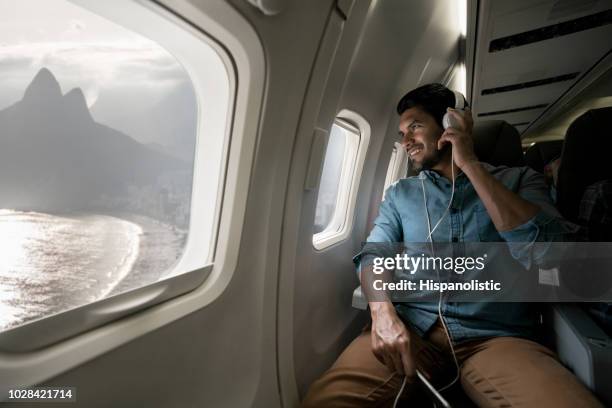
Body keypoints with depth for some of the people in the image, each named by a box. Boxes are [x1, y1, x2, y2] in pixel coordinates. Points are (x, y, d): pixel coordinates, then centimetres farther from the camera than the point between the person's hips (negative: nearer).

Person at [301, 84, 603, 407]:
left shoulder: (517, 180, 10)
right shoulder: (399, 193, 15)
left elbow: (544, 251, -8)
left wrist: (470, 164, -6)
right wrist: (383, 312, -18)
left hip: (496, 337, -1)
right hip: (411, 326, 2)